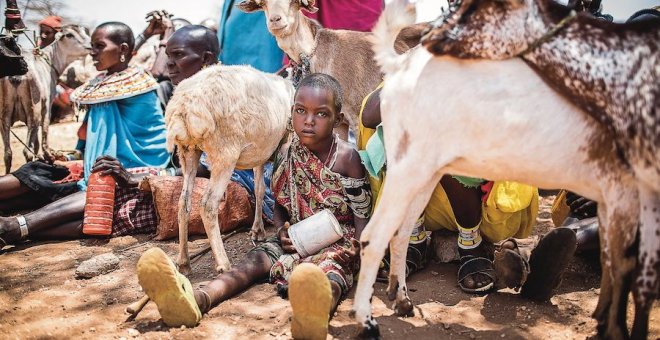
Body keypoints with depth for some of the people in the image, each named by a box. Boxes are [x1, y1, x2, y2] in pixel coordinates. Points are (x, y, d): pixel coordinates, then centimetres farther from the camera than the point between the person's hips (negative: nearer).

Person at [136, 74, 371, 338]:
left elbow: (362, 213, -6)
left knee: (329, 269, -40)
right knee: (255, 260, -23)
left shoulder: (347, 158, -9)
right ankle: (197, 300, -50)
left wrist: (364, 255, -20)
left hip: (338, 240, -5)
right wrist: (282, 230, -4)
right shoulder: (287, 154, 4)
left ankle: (317, 310, -78)